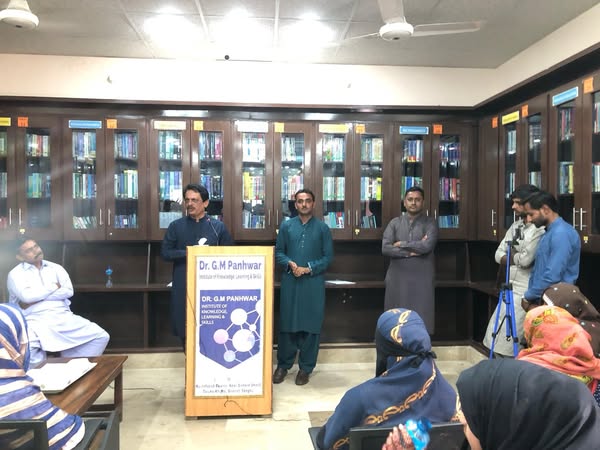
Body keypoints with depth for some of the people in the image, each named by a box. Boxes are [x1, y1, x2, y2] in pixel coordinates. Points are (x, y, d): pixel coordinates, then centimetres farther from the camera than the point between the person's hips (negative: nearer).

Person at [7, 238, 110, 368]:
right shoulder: (15, 274, 7)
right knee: (27, 346, -37)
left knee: (101, 336, -12)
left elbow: (68, 291, 1)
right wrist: (54, 287, 1)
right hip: (35, 320, -3)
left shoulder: (55, 267, 17)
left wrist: (36, 297, -6)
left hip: (64, 317, 4)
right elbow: (26, 296, -12)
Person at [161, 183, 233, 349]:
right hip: (183, 287, 1)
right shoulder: (176, 226, 5)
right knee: (184, 329, 6)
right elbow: (165, 253, 1)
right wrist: (187, 253, -13)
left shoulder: (218, 226, 5)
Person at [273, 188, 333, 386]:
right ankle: (283, 365, 21)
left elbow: (328, 256, 0)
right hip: (290, 282, 1)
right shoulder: (286, 226, 7)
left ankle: (305, 368, 16)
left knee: (311, 325, 4)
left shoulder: (322, 228, 3)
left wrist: (308, 269, -12)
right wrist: (290, 264, -13)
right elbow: (278, 252, 7)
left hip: (313, 283, -1)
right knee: (287, 324, 7)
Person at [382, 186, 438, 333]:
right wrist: (411, 251, -14)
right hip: (398, 277, 2)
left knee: (420, 318, 2)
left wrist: (401, 244, -9)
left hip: (421, 278, -1)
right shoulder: (395, 223, 5)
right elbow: (385, 248, -7)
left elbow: (427, 246, -18)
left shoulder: (430, 223, 0)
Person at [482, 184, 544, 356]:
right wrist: (516, 258, -10)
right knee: (498, 333, 13)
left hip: (526, 291, -8)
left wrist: (511, 254, -2)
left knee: (510, 338, -3)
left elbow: (526, 260, -23)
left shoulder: (540, 229, -16)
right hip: (510, 287, 8)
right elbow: (498, 254, 9)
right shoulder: (515, 226, 11)